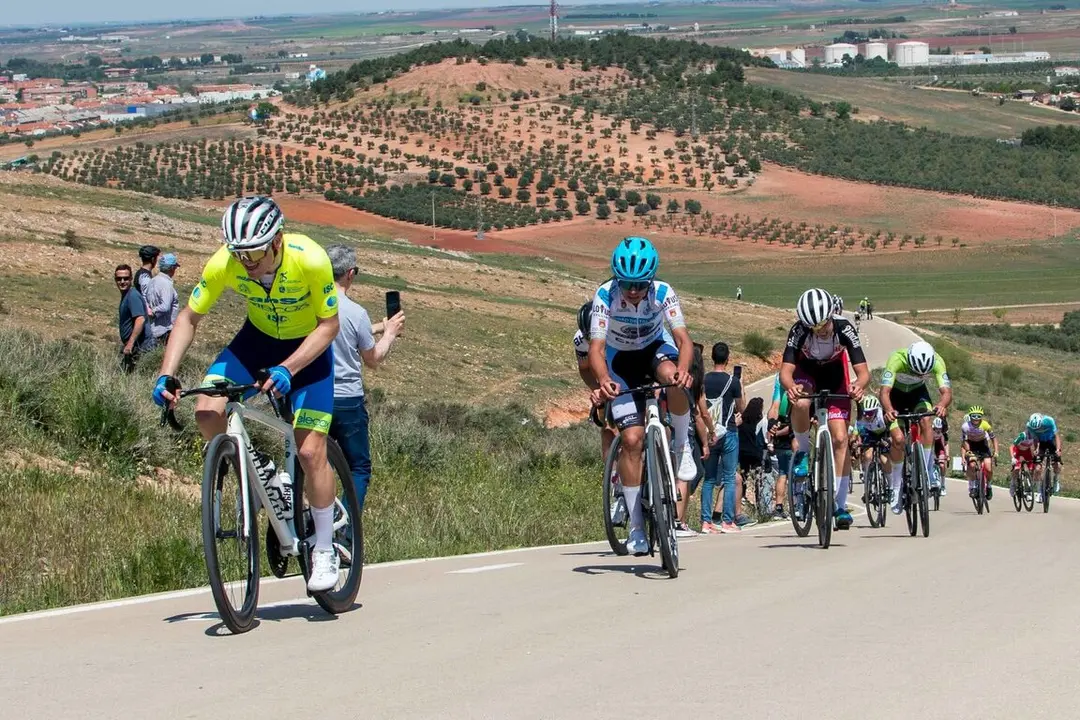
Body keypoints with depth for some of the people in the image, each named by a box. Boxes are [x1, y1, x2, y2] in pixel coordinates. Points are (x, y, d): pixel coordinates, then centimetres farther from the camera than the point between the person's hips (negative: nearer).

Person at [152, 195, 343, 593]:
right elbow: (189, 318, -12)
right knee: (208, 415, -21)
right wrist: (166, 375, -25)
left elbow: (329, 325, -23)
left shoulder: (310, 260, -33)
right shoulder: (223, 263, -25)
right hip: (257, 339, 3)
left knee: (310, 451, -12)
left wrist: (287, 369, -37)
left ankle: (324, 549, 7)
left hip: (308, 347, -3)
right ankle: (255, 469, 9)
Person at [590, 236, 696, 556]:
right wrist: (603, 379, -52)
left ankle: (682, 446, -11)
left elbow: (683, 338, -31)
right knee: (632, 439, -13)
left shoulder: (663, 293, -26)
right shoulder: (605, 296, -28)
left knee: (673, 379, -38)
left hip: (655, 349, 1)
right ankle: (636, 524, -5)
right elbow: (596, 347, -32)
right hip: (621, 361, 0)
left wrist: (683, 369, -53)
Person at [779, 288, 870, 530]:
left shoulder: (844, 329, -33)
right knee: (801, 403, -37)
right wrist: (790, 387, -62)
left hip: (835, 376, 0)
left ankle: (840, 505, -5)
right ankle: (803, 451, -9)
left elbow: (863, 371, -34)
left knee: (840, 438, -11)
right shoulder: (799, 331, -34)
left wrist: (859, 385, -57)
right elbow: (786, 370, -39)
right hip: (806, 372, 0)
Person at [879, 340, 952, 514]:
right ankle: (897, 485, 3)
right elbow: (884, 391, -44)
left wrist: (942, 405, -61)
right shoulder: (897, 360, -38)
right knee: (898, 439, -17)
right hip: (896, 393, -2)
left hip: (918, 392, 2)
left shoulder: (937, 362, -31)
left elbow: (947, 391, -38)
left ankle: (927, 471, -16)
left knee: (926, 420, -29)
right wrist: (888, 410, -65)